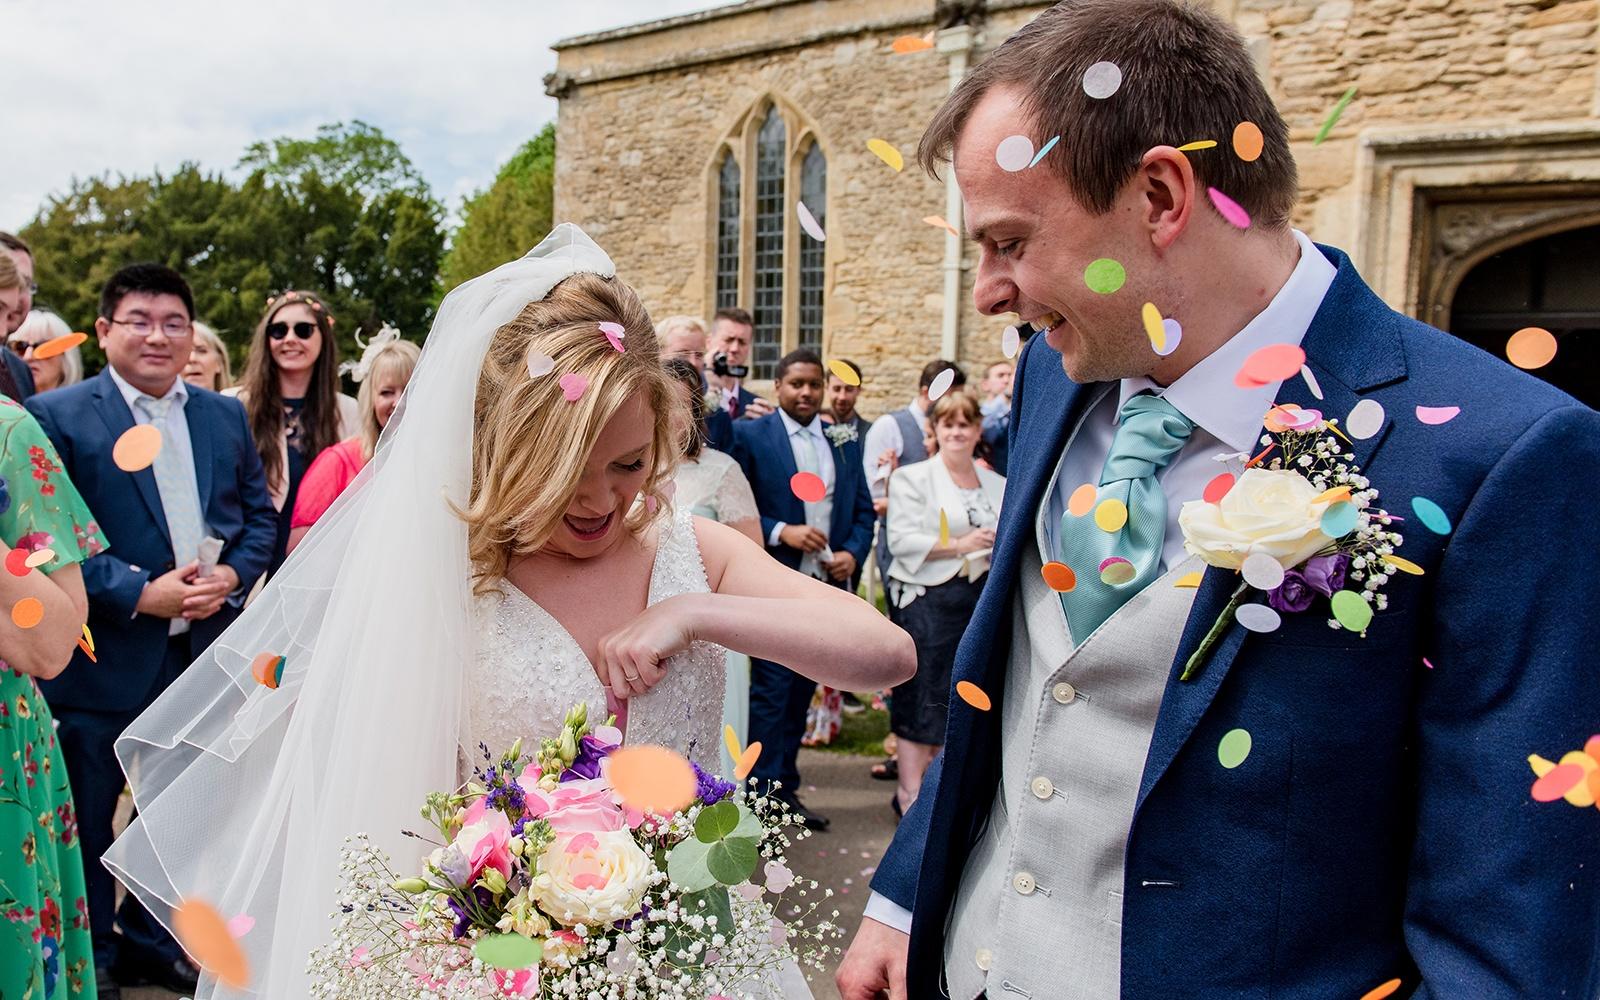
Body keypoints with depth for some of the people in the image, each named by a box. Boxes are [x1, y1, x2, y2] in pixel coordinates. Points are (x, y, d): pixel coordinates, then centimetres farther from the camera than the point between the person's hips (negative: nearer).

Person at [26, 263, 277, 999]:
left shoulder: (224, 415, 7)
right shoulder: (56, 416, -7)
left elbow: (258, 513, 9)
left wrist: (231, 575, -10)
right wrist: (140, 593, -20)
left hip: (202, 653, 5)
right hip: (100, 657, -4)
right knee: (86, 817, 10)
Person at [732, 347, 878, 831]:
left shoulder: (844, 442, 13)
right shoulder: (749, 435, -2)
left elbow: (863, 510, 14)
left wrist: (853, 554, -3)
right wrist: (781, 532, -17)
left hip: (828, 587, 5)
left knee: (801, 693, 13)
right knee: (771, 693, -3)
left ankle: (786, 788, 23)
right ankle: (762, 792, 5)